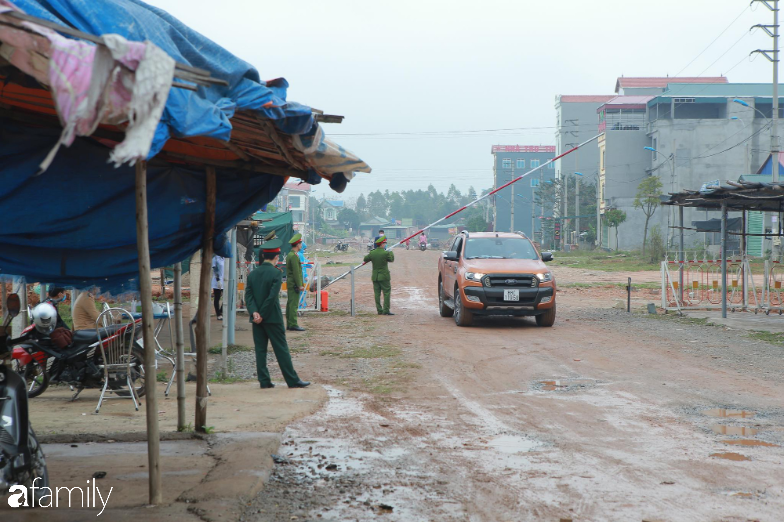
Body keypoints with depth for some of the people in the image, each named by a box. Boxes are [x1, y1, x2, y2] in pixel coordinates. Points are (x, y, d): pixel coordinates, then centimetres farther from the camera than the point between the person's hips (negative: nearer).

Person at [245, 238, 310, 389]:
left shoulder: (253, 274, 6)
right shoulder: (276, 273, -11)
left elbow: (248, 295, -2)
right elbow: (272, 297, -18)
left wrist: (255, 313, -10)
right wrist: (262, 315, -11)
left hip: (257, 319, 5)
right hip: (272, 318, -5)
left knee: (260, 349, 7)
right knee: (281, 349, 0)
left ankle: (264, 381, 8)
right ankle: (293, 380, 5)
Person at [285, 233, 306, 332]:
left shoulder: (289, 255, 15)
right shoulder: (294, 256, -16)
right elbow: (296, 272, -19)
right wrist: (300, 285, -17)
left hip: (290, 284, 10)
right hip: (294, 284, -10)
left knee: (290, 304, 11)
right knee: (294, 304, -9)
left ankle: (289, 324, 15)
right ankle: (293, 324, -10)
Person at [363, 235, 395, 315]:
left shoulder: (372, 253, -2)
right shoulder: (386, 253, -14)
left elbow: (365, 259, 14)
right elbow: (391, 260, 4)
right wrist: (391, 252, 22)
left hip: (375, 276, 5)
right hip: (384, 276, -5)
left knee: (377, 294, 8)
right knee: (386, 293, 2)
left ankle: (379, 310, 10)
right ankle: (386, 310, -3)